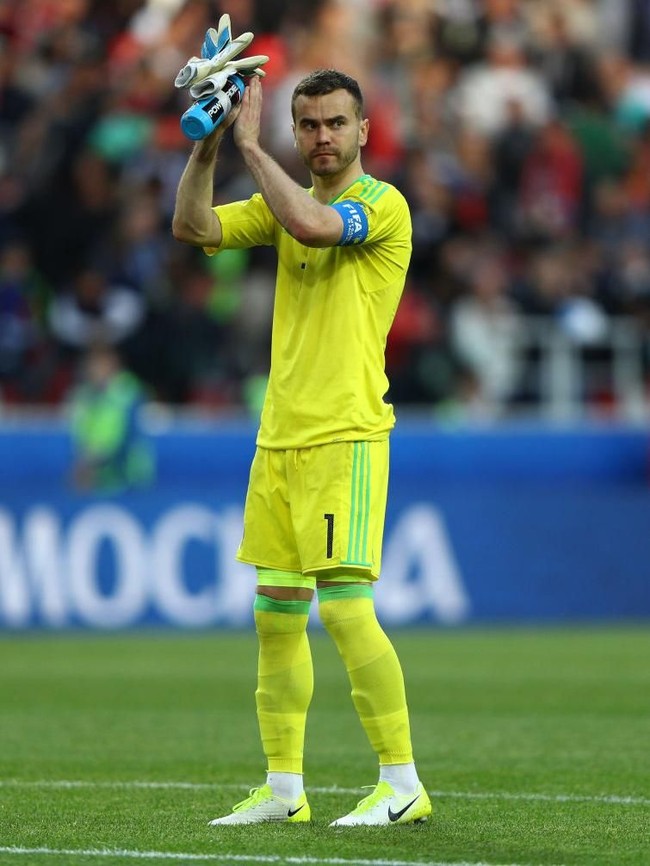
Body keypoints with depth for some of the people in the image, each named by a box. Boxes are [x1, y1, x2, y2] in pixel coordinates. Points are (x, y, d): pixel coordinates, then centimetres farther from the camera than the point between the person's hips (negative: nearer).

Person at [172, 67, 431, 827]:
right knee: (276, 614, 7)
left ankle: (403, 784, -7)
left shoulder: (382, 204, -8)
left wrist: (250, 145, -19)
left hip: (346, 437, -7)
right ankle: (283, 788, 13)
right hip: (279, 440, 7)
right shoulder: (285, 200, 15)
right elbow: (192, 228, 6)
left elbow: (311, 224, -27)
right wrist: (207, 142, -6)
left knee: (346, 607, -13)